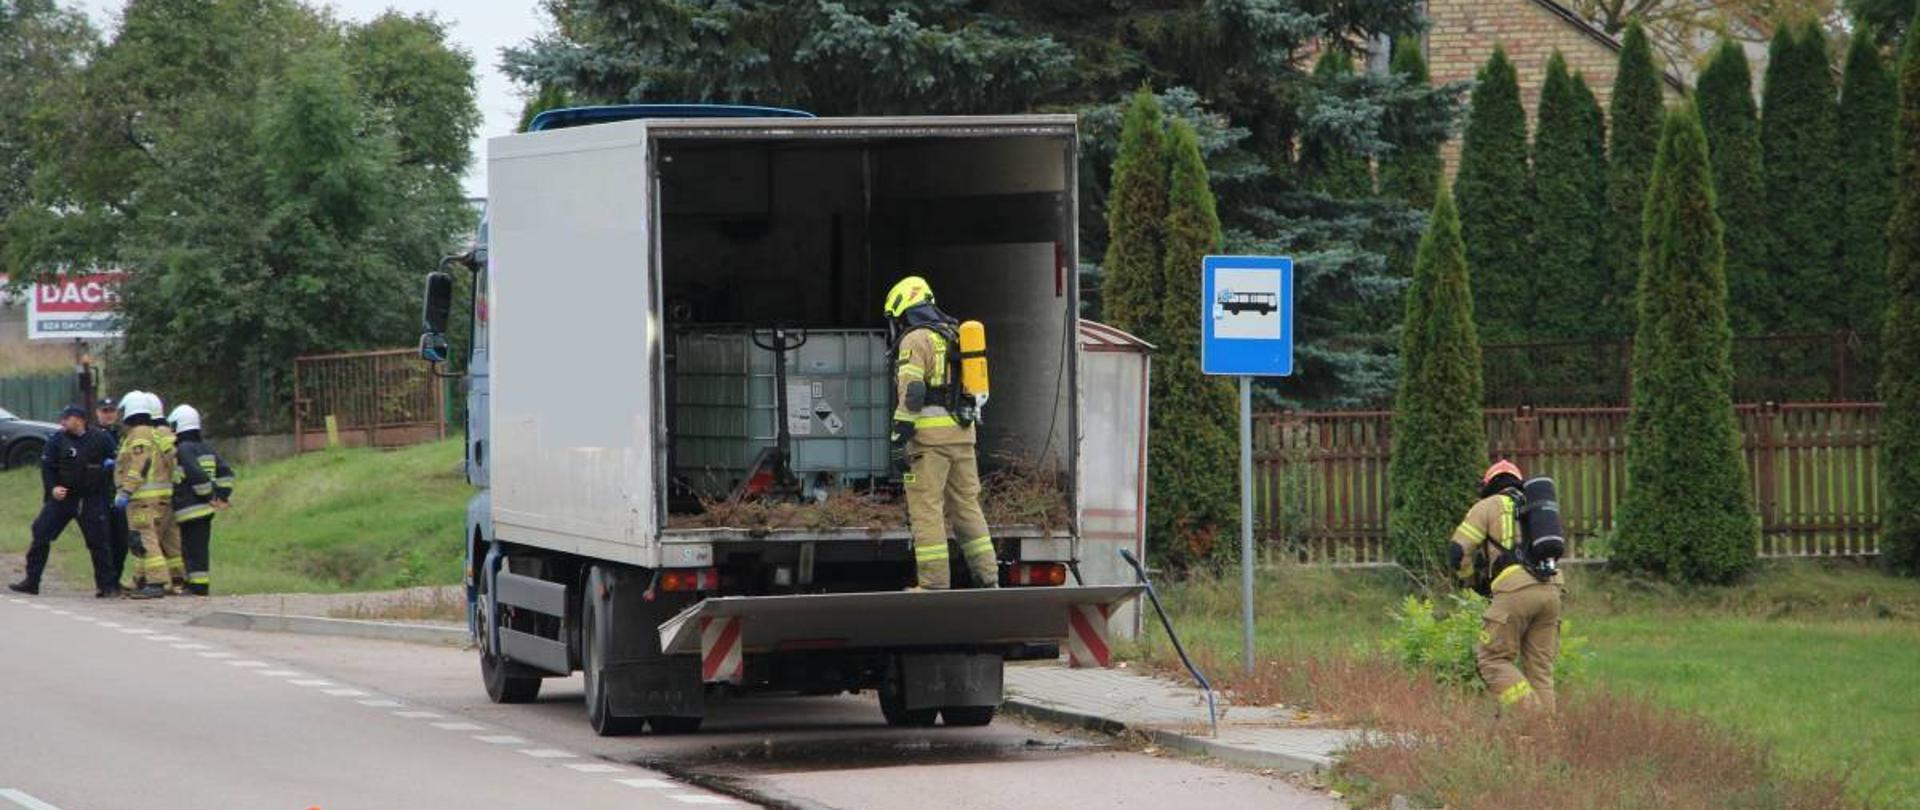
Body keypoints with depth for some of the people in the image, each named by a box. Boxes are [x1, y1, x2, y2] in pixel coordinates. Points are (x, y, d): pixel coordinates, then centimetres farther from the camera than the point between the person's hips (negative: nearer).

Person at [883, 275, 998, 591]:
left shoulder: (915, 339, -6)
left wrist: (899, 440, -17)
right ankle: (988, 578, 9)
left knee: (926, 509, -5)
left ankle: (934, 584, -9)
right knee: (967, 506, 12)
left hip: (930, 435, -8)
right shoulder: (954, 337, 20)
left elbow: (911, 393, -16)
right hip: (962, 434, 8)